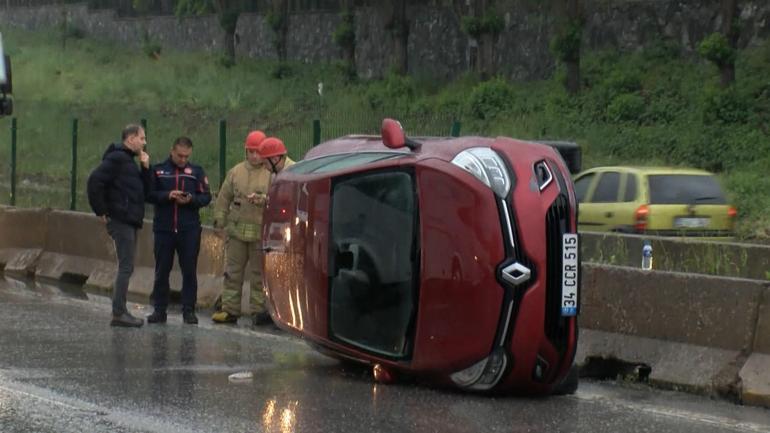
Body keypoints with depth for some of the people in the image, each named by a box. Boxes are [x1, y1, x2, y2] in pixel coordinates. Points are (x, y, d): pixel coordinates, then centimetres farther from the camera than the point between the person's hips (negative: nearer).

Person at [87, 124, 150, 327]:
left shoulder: (127, 160, 20)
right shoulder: (116, 158, -11)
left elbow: (143, 191, 18)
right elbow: (95, 181, -21)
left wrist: (145, 168, 5)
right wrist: (102, 211, -16)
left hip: (130, 221, 10)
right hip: (121, 219, -10)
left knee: (125, 267, 11)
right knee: (126, 267, -10)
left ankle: (119, 312, 15)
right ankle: (119, 313, -9)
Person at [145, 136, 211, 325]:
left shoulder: (196, 171, 7)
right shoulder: (158, 170, 4)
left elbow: (206, 197, 6)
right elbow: (149, 194, -1)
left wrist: (191, 200, -14)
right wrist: (167, 196, -16)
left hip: (189, 230, 0)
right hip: (163, 229, 0)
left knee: (189, 271, 1)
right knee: (162, 270, 4)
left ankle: (189, 311, 6)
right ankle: (159, 309, 11)